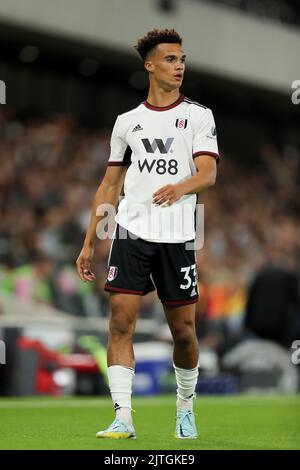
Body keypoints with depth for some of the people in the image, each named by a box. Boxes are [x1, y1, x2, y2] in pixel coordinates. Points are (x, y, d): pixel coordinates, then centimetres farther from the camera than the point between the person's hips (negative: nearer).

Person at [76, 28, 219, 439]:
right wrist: (88, 243, 13)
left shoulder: (199, 116, 5)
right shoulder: (127, 122, 14)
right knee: (121, 320, -10)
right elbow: (109, 185, 18)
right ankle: (123, 417, -10)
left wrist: (180, 188, -31)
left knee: (183, 329, 4)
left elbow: (208, 173, -9)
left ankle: (185, 406, 27)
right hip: (131, 232, 2)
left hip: (177, 236, -2)